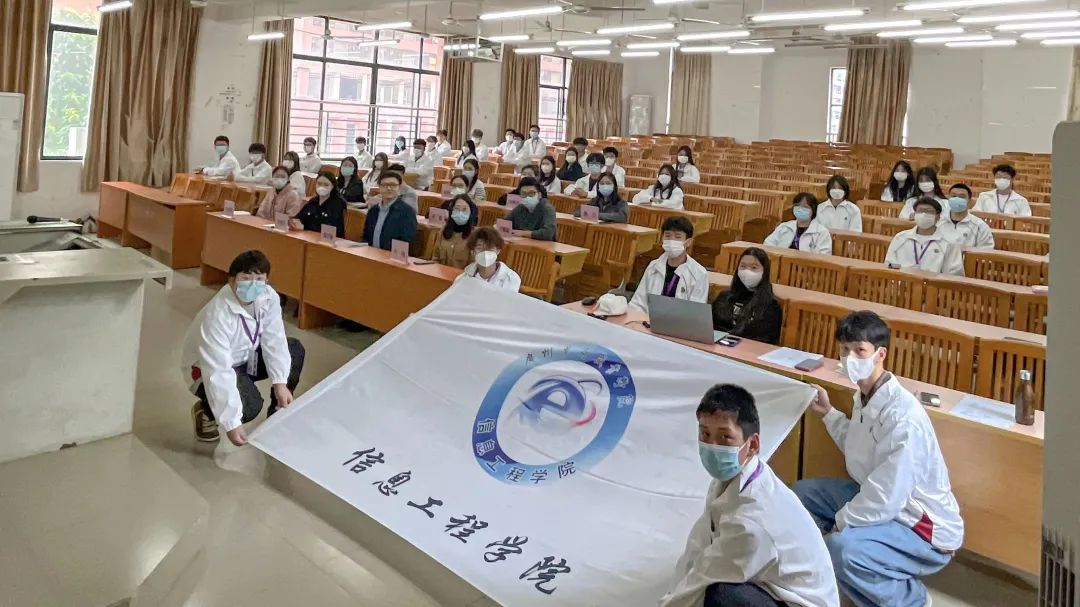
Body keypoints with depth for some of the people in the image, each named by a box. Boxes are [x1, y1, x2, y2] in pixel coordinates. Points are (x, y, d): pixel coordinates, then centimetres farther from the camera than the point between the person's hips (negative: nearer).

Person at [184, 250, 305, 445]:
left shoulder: (269, 298, -18)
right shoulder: (217, 315, -36)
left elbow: (274, 341, -12)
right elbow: (218, 372, -38)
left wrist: (280, 383, -23)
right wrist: (231, 423, -39)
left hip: (245, 356, 7)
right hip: (209, 368, -7)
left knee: (295, 349, -5)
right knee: (250, 406, -30)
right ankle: (205, 411, 4)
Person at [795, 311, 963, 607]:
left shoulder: (902, 418, -30)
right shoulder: (866, 395, 0)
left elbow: (883, 503, -30)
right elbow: (862, 449, 16)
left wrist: (835, 527, -17)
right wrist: (828, 413, 16)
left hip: (925, 529, -9)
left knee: (839, 548, -34)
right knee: (803, 492, 11)